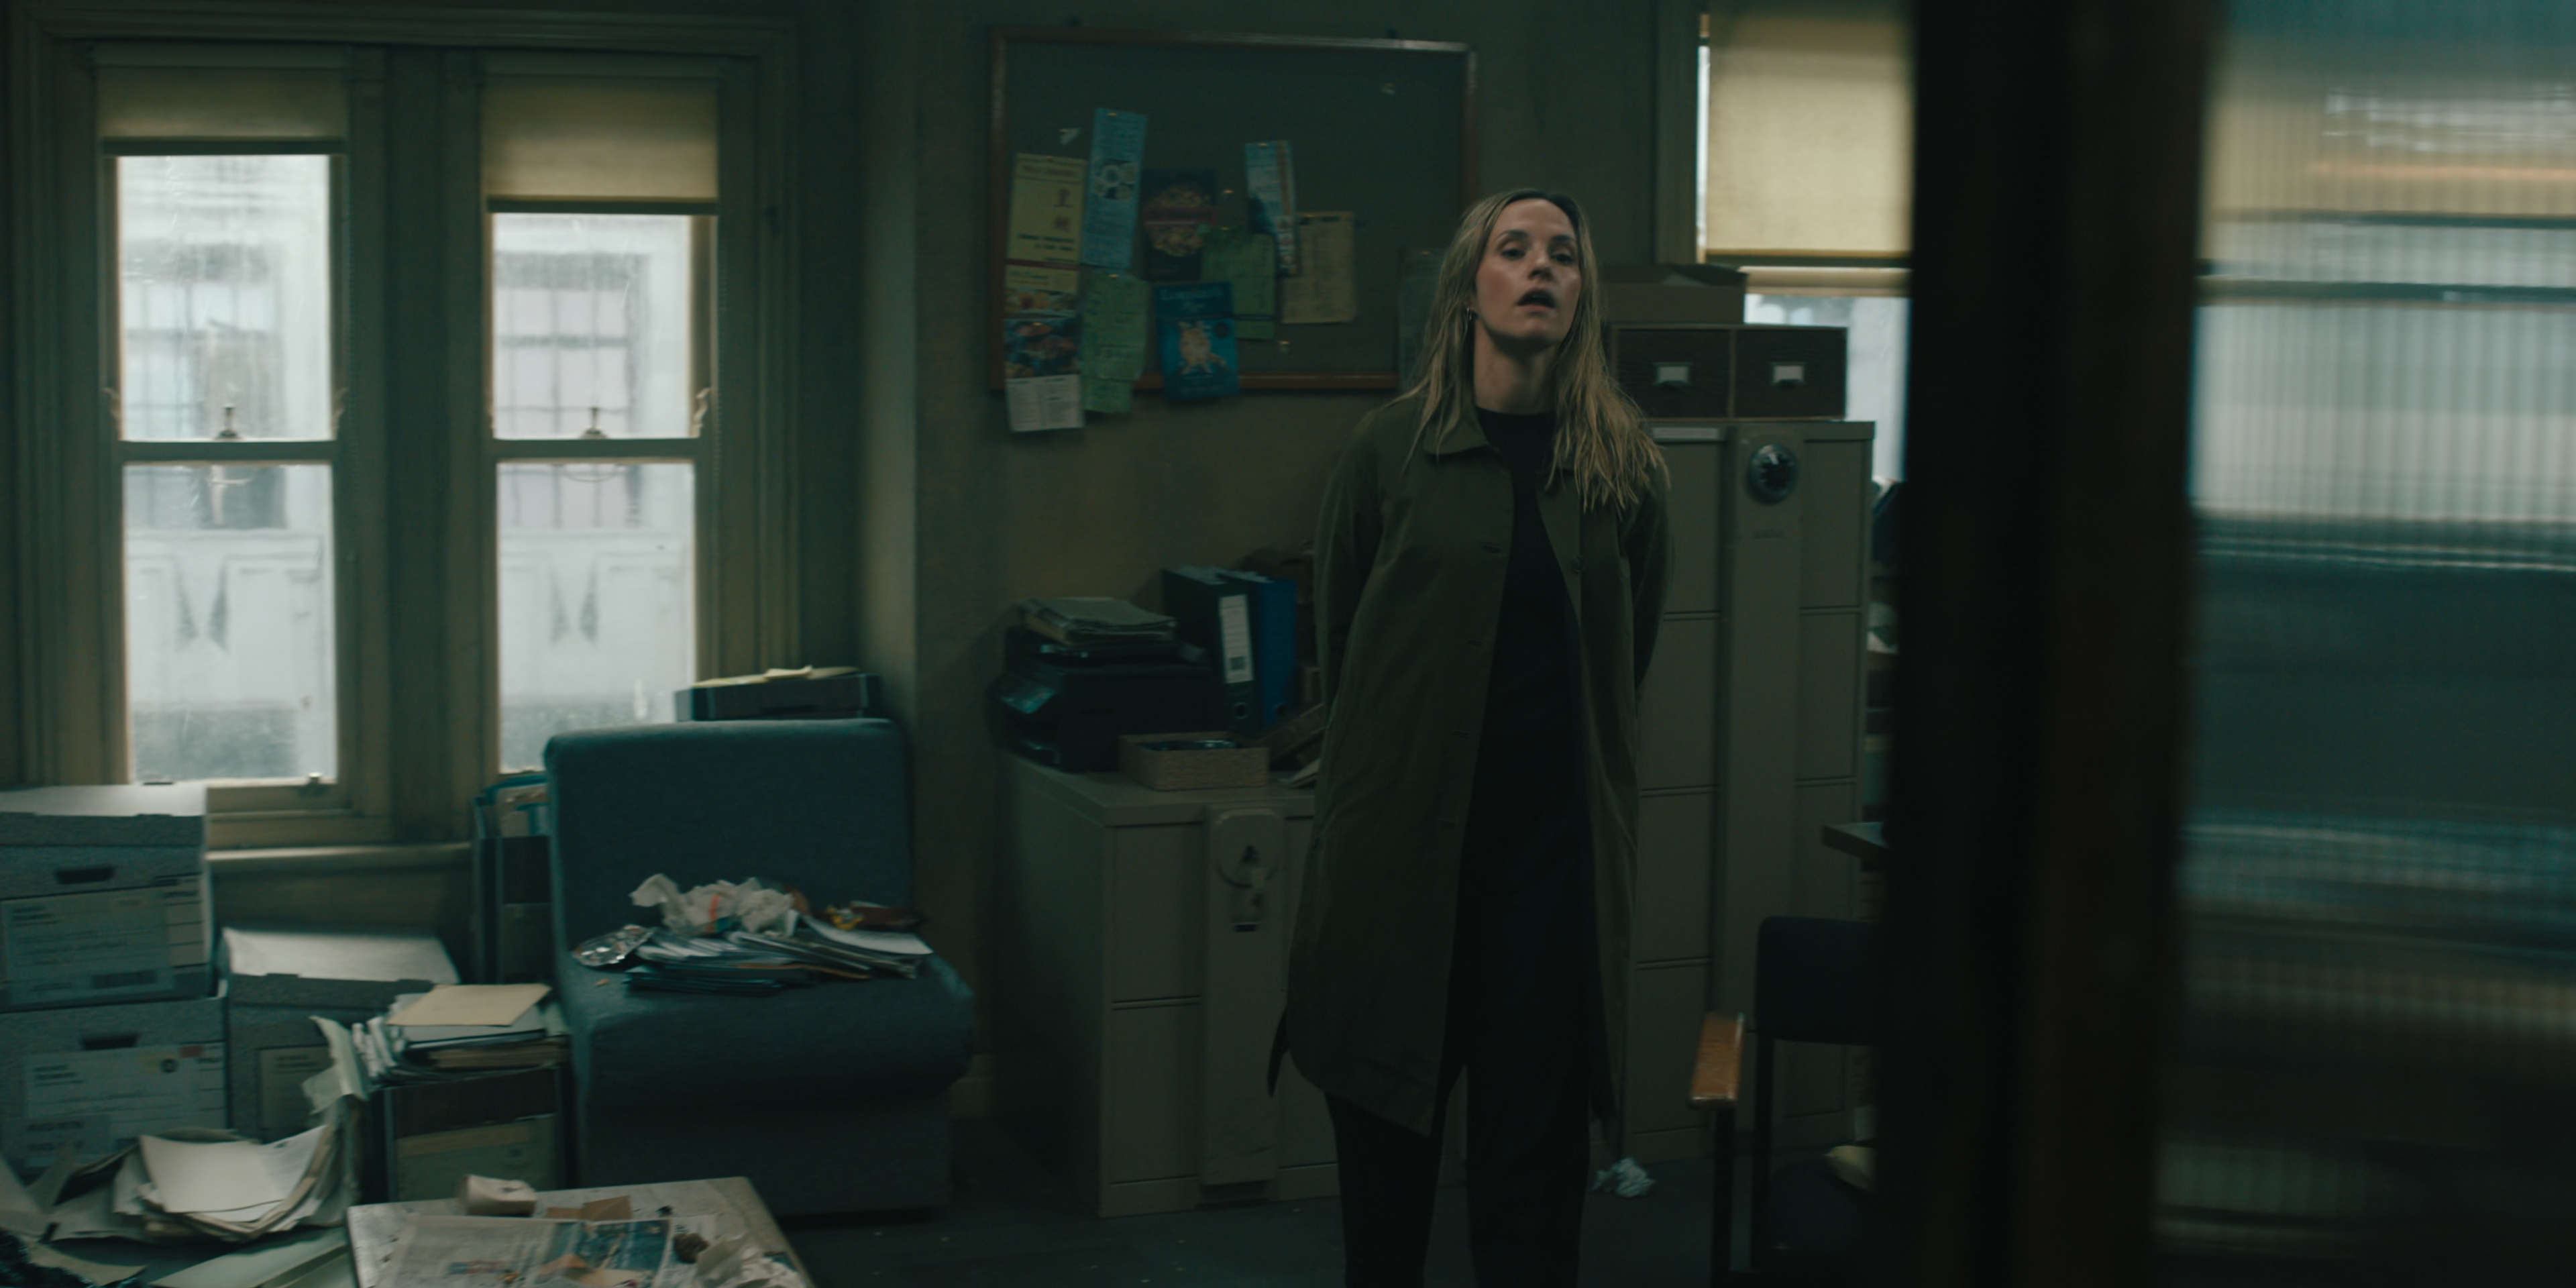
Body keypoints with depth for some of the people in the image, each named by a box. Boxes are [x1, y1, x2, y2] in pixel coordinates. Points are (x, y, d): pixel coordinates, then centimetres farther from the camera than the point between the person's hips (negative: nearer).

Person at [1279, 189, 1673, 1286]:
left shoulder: (1623, 466, 4)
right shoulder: (1392, 447, -1)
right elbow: (1335, 636, 8)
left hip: (1558, 845, 1)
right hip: (1402, 836, -1)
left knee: (1534, 1133, 4)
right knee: (1384, 1126, 8)